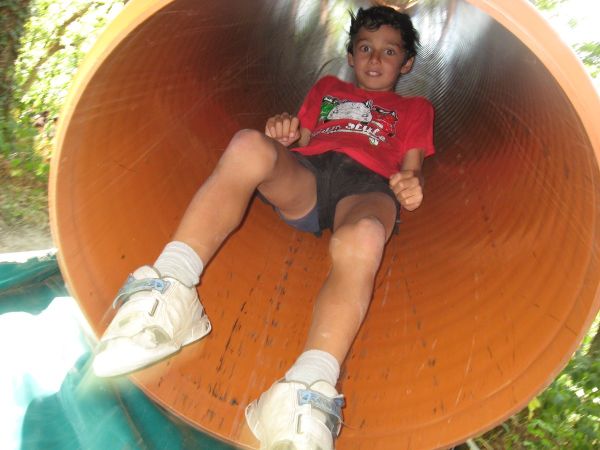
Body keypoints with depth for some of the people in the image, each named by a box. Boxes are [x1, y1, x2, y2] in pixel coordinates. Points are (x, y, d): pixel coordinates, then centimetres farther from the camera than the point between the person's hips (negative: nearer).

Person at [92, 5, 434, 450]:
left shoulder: (415, 108, 32)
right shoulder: (327, 88, 38)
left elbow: (411, 166, 17)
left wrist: (409, 183, -8)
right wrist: (284, 133, 1)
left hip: (367, 186, -2)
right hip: (305, 175, 2)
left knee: (362, 239, -41)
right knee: (251, 145, -34)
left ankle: (307, 392, -59)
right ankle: (167, 293, -44)